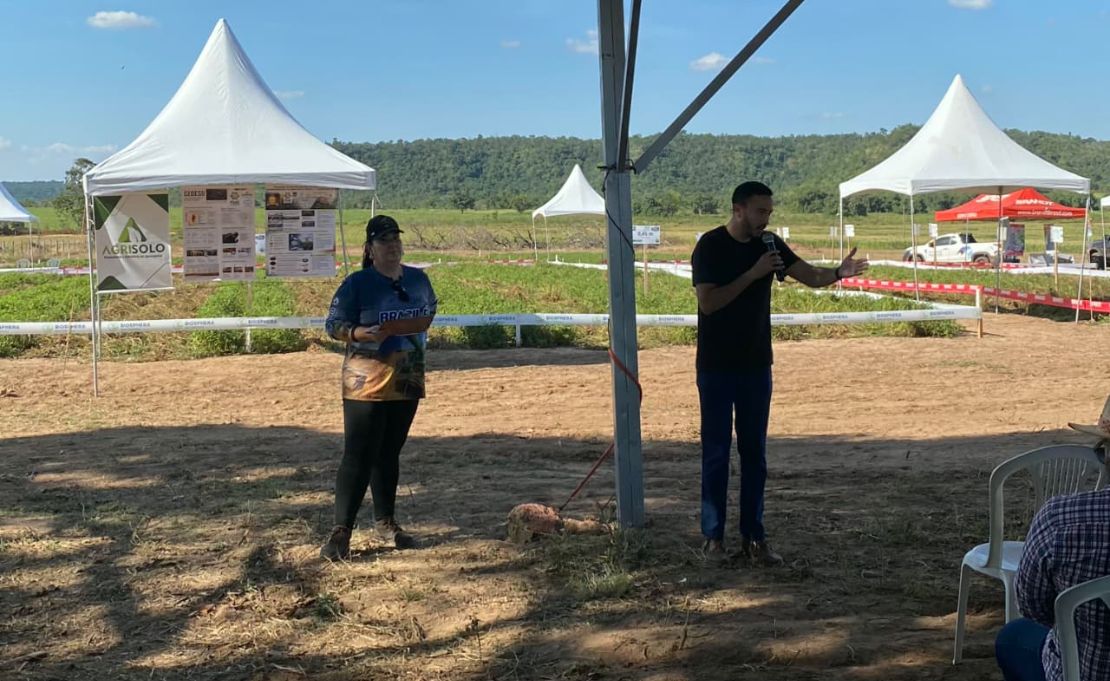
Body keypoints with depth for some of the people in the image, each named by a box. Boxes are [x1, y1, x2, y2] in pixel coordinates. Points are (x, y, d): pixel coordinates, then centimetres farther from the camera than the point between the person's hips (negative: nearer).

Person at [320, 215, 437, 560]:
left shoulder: (418, 279, 8)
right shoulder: (357, 283, -7)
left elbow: (429, 311, 19)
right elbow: (333, 324, -7)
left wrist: (418, 331, -3)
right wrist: (359, 333, -27)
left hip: (407, 380, 5)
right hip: (366, 381, -5)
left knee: (389, 453, 14)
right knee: (358, 455, -9)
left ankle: (385, 521, 25)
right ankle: (341, 530, -7)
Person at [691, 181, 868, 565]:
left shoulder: (769, 245, 4)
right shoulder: (710, 246, -10)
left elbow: (810, 276, -4)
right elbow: (708, 302, -19)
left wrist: (838, 273, -25)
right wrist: (753, 274, -23)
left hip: (756, 364, 5)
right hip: (716, 366, -5)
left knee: (754, 453, 7)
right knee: (716, 453, 1)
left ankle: (753, 537, 14)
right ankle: (713, 537, 10)